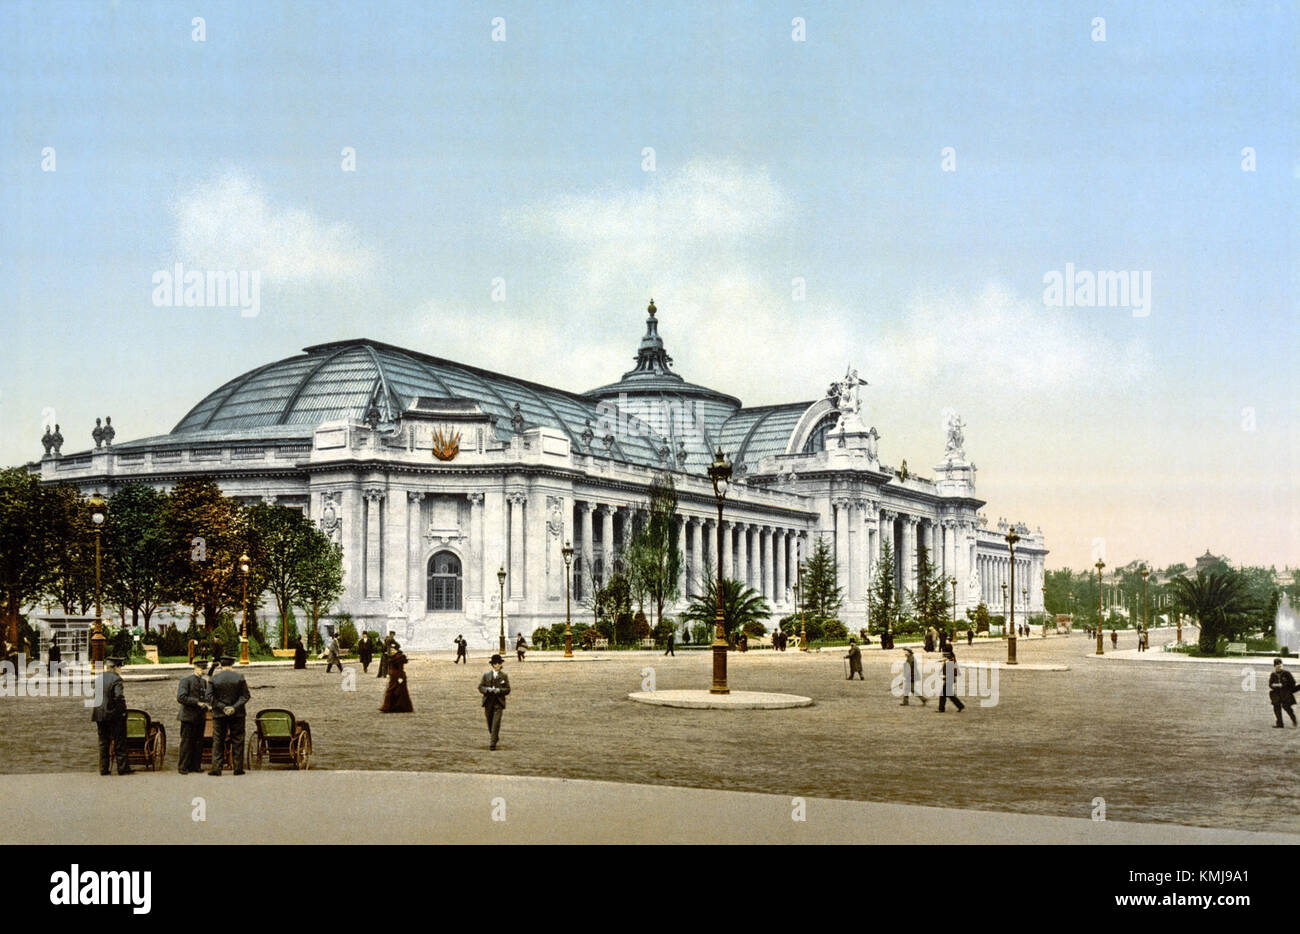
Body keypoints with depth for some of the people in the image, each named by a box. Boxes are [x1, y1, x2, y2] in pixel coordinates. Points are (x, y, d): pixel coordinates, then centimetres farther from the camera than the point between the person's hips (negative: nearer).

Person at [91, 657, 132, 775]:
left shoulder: (97, 679, 8)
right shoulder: (116, 679, -12)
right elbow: (119, 697, -20)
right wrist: (123, 711, -10)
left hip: (99, 715, 6)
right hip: (114, 715, -6)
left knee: (103, 743, 11)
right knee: (119, 742, 1)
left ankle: (103, 769, 12)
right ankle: (122, 768, 2)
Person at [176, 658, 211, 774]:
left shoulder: (203, 681, 16)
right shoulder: (186, 680, -7)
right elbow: (180, 697, -16)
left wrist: (208, 705, 4)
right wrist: (197, 702, -20)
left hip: (201, 717, 7)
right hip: (189, 716, -7)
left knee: (198, 742, 8)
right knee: (187, 742, -3)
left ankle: (196, 765, 14)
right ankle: (183, 767, 2)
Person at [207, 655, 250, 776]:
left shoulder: (214, 679, 0)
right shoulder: (239, 677, -1)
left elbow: (209, 697, -7)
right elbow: (245, 695, -6)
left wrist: (222, 707, -10)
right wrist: (235, 707, -11)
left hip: (219, 714, 0)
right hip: (237, 714, 0)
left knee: (218, 741, 5)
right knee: (237, 741, 5)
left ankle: (216, 768, -1)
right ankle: (238, 768, 5)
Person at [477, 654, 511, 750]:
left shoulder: (504, 676, 4)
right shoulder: (486, 675, 7)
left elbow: (507, 690, 3)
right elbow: (480, 687, 4)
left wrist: (499, 690, -15)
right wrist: (488, 689, -15)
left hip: (499, 702, -2)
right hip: (488, 702, 2)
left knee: (496, 723, -12)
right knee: (490, 722, 11)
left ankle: (493, 743, -12)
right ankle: (495, 737, 36)